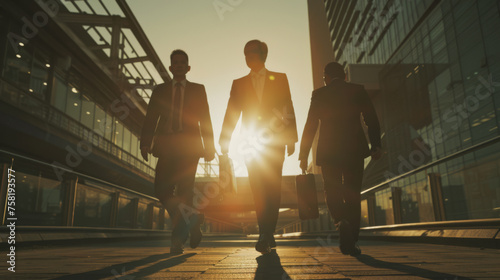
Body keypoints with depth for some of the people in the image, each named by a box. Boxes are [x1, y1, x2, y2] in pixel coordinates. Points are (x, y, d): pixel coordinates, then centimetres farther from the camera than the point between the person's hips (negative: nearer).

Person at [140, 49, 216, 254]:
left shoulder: (198, 90, 15)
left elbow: (205, 120, 9)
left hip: (189, 146, -2)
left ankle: (178, 239, 4)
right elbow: (151, 118, 10)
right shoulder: (160, 90, 19)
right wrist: (145, 143, -5)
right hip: (166, 146, 2)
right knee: (161, 189, -8)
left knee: (184, 190, -6)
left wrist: (209, 147, -2)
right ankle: (191, 221, 8)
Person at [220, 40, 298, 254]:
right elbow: (231, 114, 10)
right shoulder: (239, 84, 15)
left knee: (272, 188, -7)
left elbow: (288, 110, 6)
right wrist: (224, 142, 0)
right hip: (251, 143, 1)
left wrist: (291, 139, -2)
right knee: (258, 190, -1)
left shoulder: (280, 79, 12)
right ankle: (267, 235, 9)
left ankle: (266, 235, -2)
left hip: (274, 142, -1)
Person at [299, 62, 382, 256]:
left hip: (328, 151, -1)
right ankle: (351, 242, 12)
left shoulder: (319, 94, 6)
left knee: (333, 193, 9)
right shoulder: (358, 90, 9)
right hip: (355, 150, 1)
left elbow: (310, 126, 2)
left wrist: (303, 155, 5)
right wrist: (376, 145, -2)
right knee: (353, 194, 11)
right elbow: (372, 120, 0)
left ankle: (342, 222, -20)